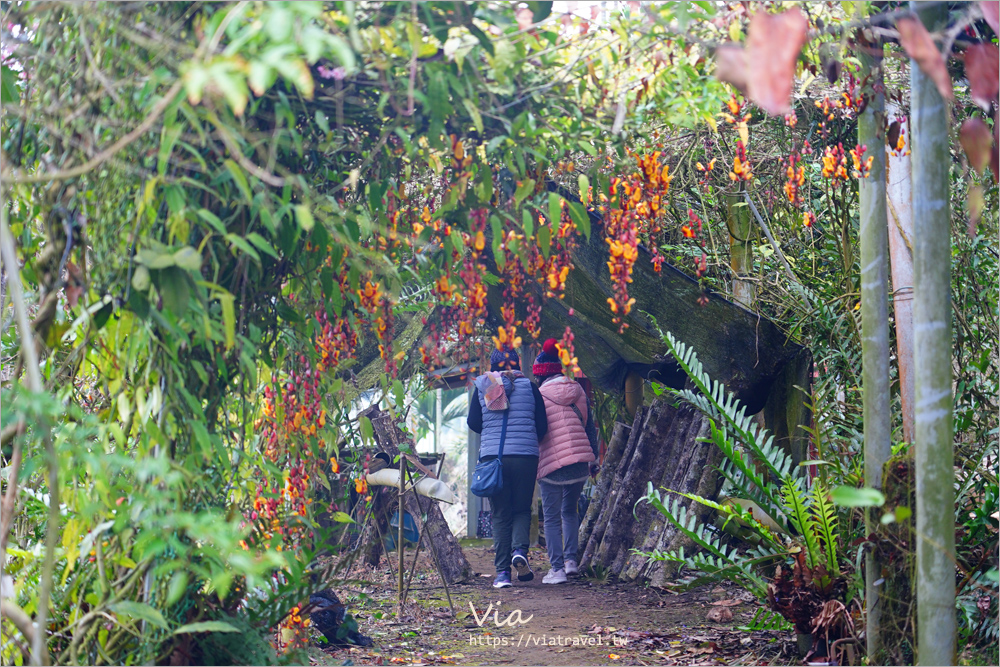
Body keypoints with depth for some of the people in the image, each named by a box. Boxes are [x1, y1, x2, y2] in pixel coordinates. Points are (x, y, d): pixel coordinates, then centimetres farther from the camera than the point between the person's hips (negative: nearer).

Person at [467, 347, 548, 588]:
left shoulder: (482, 387, 4)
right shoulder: (529, 386, 3)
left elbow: (473, 423, 4)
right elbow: (542, 426, 2)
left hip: (492, 457, 0)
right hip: (526, 456, 0)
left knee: (500, 514, 6)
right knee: (522, 509, 13)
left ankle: (502, 571, 0)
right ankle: (519, 550, -14)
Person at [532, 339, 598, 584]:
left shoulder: (539, 396, -5)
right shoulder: (577, 392, 9)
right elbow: (589, 427, 13)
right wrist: (593, 456, 21)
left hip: (552, 463, -5)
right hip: (580, 461, 5)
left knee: (552, 518, 2)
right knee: (570, 511, 22)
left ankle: (557, 568, -2)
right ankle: (571, 559, 11)